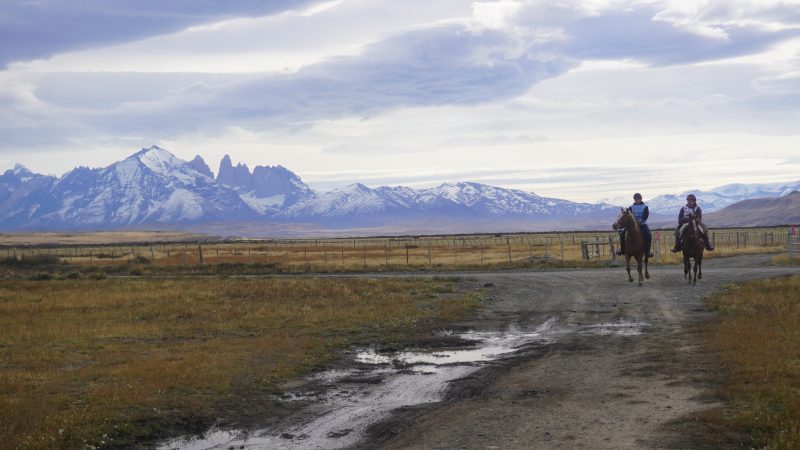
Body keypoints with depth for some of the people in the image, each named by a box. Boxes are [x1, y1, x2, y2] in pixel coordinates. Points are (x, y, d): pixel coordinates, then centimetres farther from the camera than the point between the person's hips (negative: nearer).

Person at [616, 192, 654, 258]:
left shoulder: (645, 207, 3)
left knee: (648, 235, -29)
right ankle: (622, 249, -8)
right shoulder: (631, 207, 10)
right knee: (622, 232, -19)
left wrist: (640, 220, -27)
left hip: (642, 224, -2)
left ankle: (647, 251, -18)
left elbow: (645, 216, -10)